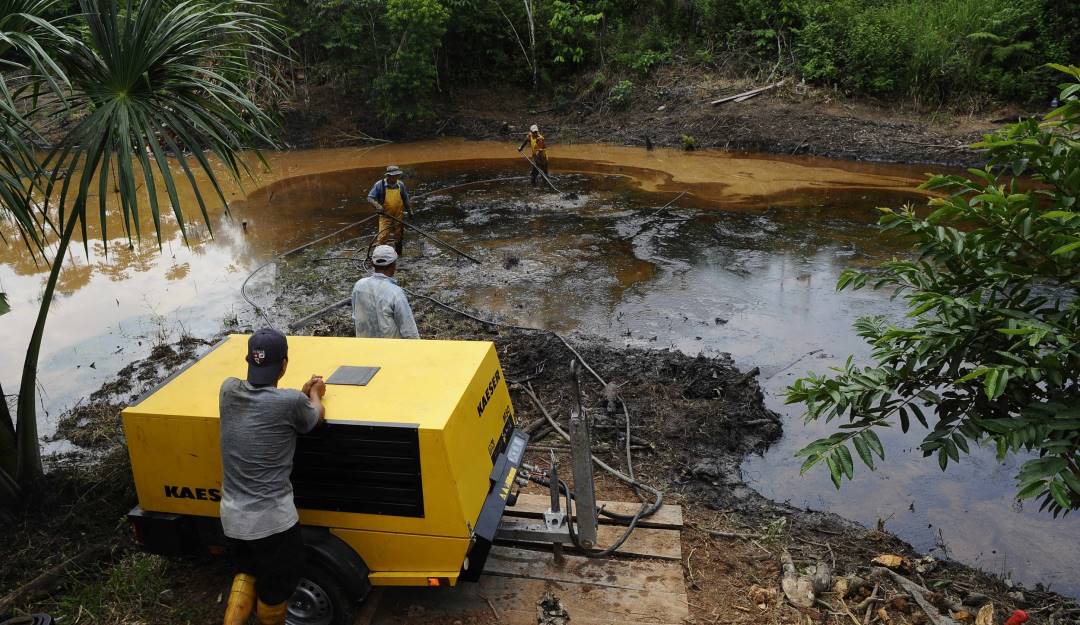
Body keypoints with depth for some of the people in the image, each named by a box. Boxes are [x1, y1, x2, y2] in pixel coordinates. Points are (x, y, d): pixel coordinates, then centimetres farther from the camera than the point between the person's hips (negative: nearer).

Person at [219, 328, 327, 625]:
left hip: (231, 516, 6)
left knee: (247, 571, 31)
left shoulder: (228, 390, -5)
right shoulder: (291, 402, -20)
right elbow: (317, 416, 4)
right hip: (271, 519, -6)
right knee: (277, 586, 20)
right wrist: (314, 394, 24)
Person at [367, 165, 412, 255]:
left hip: (399, 215, 4)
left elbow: (405, 199, 16)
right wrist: (377, 205, -26)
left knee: (399, 236, 13)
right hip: (385, 215, -4)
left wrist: (409, 210, 16)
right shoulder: (379, 184, -9)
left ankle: (398, 254, 30)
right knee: (383, 236, -13)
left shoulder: (400, 184, 3)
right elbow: (370, 198, -9)